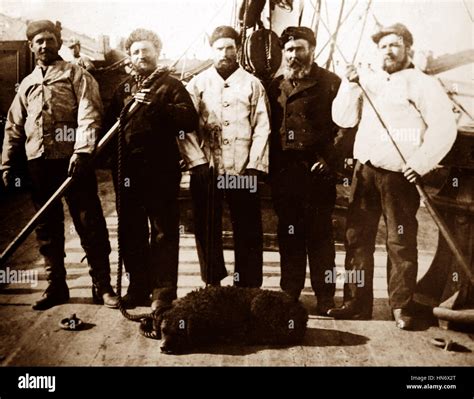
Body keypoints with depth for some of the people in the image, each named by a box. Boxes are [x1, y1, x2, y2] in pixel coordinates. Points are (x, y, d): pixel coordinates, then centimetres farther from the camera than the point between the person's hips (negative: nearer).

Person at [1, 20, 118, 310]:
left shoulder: (76, 75, 6)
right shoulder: (27, 84, 21)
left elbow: (89, 114, -9)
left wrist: (82, 151, -22)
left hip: (72, 159, -5)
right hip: (38, 162, 5)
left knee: (90, 223, -3)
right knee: (47, 227, 9)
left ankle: (103, 286, 5)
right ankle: (56, 286, 20)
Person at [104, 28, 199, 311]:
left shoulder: (170, 85, 4)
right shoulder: (123, 89, 18)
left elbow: (190, 120, -10)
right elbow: (110, 123, 14)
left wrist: (156, 104, -20)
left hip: (161, 170, -5)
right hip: (128, 170, 5)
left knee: (164, 233, -1)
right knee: (131, 232, 12)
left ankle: (163, 293, 5)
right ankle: (138, 288, 25)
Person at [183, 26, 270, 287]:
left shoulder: (252, 84, 7)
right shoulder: (197, 84, 8)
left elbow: (262, 127, 2)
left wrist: (254, 166, -7)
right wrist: (197, 160, -11)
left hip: (242, 172, -1)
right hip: (206, 171, 1)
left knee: (248, 231, 3)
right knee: (206, 230, 8)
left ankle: (249, 288, 14)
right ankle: (212, 284, 23)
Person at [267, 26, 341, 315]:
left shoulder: (330, 83, 2)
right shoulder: (275, 86, 15)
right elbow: (269, 128, 14)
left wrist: (330, 160, -11)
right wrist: (272, 167, 4)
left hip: (316, 171, -4)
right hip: (284, 172, 4)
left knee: (319, 234, 1)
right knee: (288, 234, 9)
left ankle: (325, 296, 9)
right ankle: (289, 293, 18)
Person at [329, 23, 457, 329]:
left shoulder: (422, 83, 1)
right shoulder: (368, 81, 16)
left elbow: (445, 127, -8)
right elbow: (343, 119, 8)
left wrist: (420, 163, -16)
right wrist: (351, 84, -3)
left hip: (400, 175, -5)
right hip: (365, 171, 5)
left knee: (401, 242, -2)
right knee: (357, 239, 6)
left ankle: (402, 307, 7)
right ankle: (357, 303, 15)